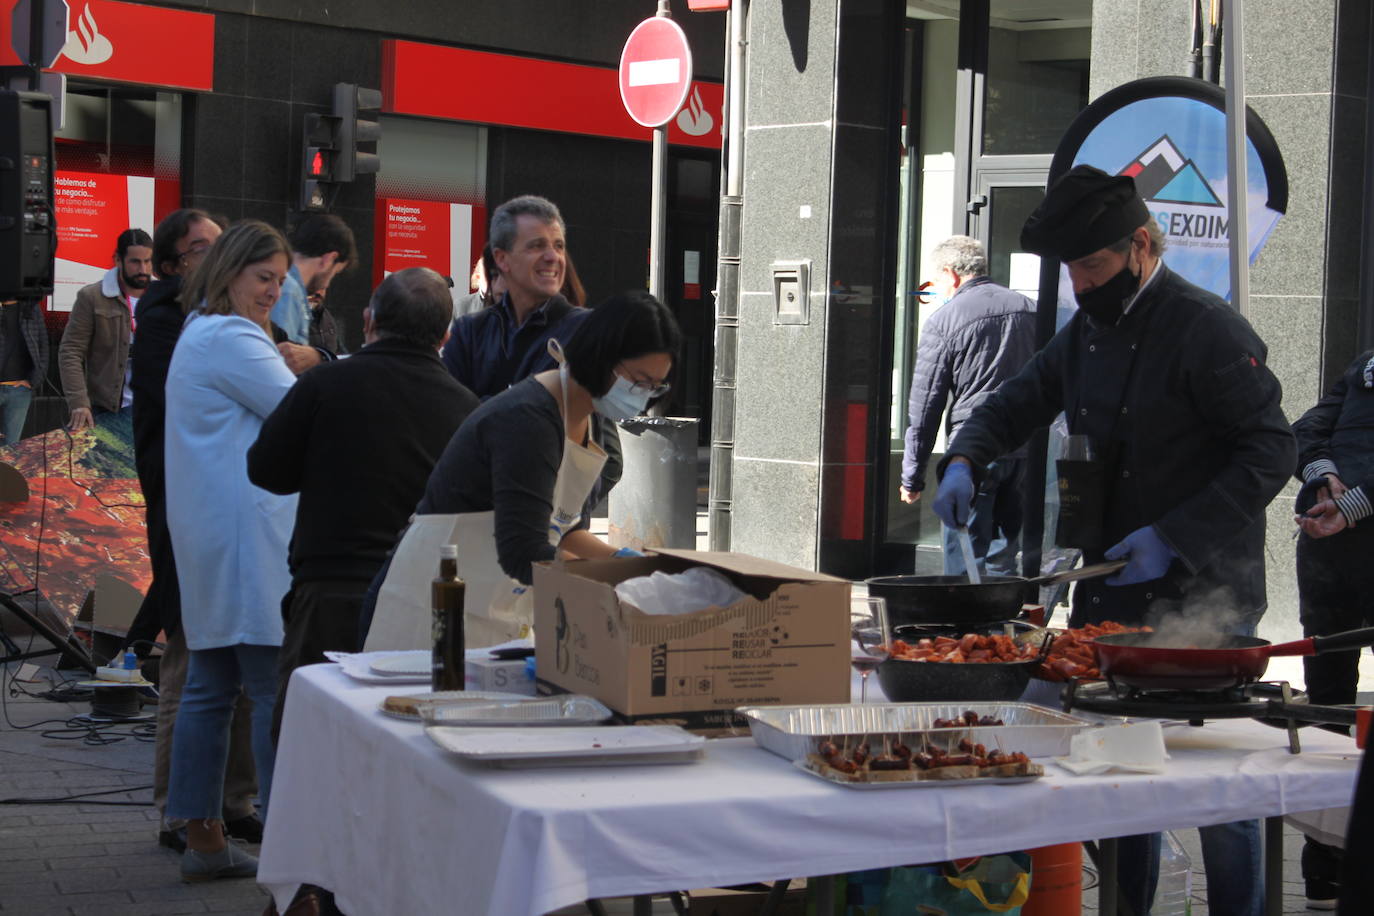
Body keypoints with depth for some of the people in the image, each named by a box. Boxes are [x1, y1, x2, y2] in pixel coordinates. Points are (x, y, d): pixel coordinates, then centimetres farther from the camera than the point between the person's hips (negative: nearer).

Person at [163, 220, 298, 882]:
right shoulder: (232, 340, -13)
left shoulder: (201, 333, 21)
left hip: (206, 531, 11)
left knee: (210, 686, 12)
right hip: (247, 535, -11)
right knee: (277, 688, -9)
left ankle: (202, 839, 17)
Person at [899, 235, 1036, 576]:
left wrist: (912, 477, 2)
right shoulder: (1028, 308, 11)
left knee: (964, 559, -2)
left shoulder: (943, 320, -3)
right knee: (1003, 558, 14)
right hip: (1025, 447, 5)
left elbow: (925, 405, -2)